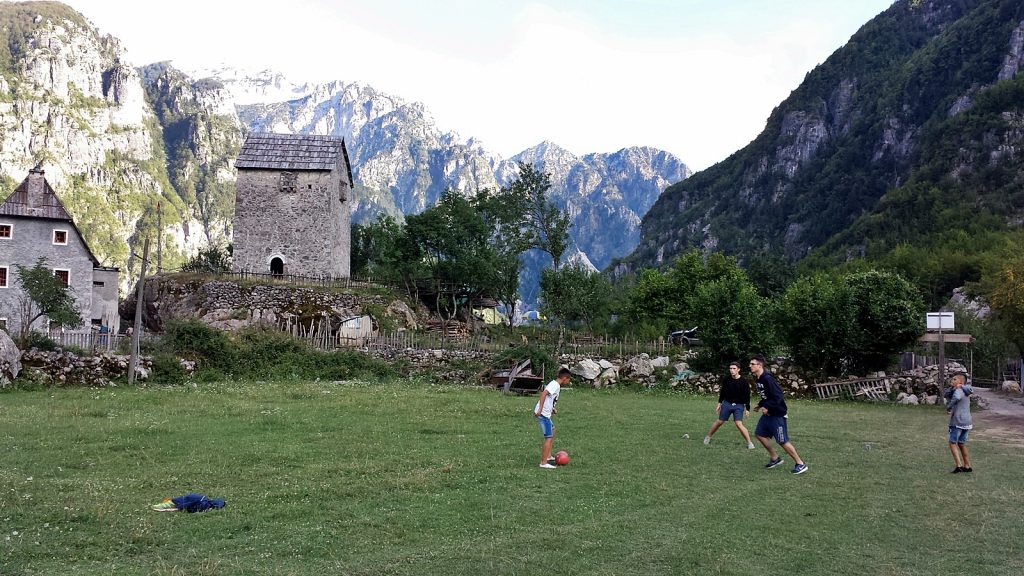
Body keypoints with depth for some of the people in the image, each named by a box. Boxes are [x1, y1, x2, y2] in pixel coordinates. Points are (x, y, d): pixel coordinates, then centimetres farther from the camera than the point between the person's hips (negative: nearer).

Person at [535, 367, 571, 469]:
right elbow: (544, 393, -28)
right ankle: (543, 463, -6)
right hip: (543, 414, -10)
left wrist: (552, 408, 22)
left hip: (545, 413, 10)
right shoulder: (555, 385, -14)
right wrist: (540, 409, -32)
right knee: (549, 438, -7)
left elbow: (544, 394, 24)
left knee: (552, 432, 24)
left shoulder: (554, 384, 15)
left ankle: (548, 457, 30)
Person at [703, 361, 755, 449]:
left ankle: (749, 443, -6)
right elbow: (722, 391, 10)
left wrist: (747, 409, -7)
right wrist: (719, 403, 12)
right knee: (719, 422, 9)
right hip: (727, 403, 3)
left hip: (739, 405, -3)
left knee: (739, 424, -16)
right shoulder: (726, 379, -6)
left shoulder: (743, 381, -13)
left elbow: (747, 395, -6)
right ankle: (708, 437, 27)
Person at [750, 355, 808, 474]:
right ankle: (775, 458, 24)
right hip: (768, 413, 10)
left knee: (782, 441, -6)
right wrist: (760, 405, 10)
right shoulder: (758, 379, 7)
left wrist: (767, 407, -24)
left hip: (777, 414, -10)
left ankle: (800, 464, 5)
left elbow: (778, 396, -26)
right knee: (760, 434, 11)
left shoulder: (767, 379, -23)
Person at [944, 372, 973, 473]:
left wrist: (948, 408, -23)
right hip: (967, 422, 8)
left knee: (953, 443, 0)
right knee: (961, 444, 18)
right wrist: (951, 387, -3)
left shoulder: (959, 390, -9)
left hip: (958, 422, -8)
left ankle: (959, 465, -9)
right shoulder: (965, 392, 18)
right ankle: (967, 466, 20)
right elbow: (945, 394, 14)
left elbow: (956, 397, -35)